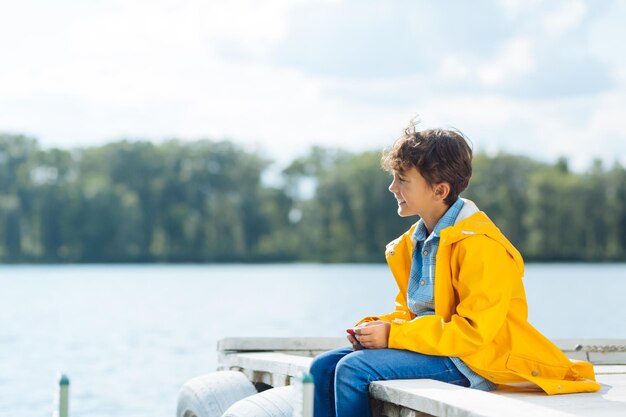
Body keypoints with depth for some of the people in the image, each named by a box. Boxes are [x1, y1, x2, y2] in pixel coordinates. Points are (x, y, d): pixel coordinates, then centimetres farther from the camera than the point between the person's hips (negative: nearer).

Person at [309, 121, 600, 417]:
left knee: (353, 370, -23)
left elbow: (475, 331, -23)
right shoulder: (413, 241, 11)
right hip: (428, 345, 9)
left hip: (470, 360, -9)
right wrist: (376, 327, -5)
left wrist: (392, 335, -23)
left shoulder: (480, 245, -18)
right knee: (323, 368, 0)